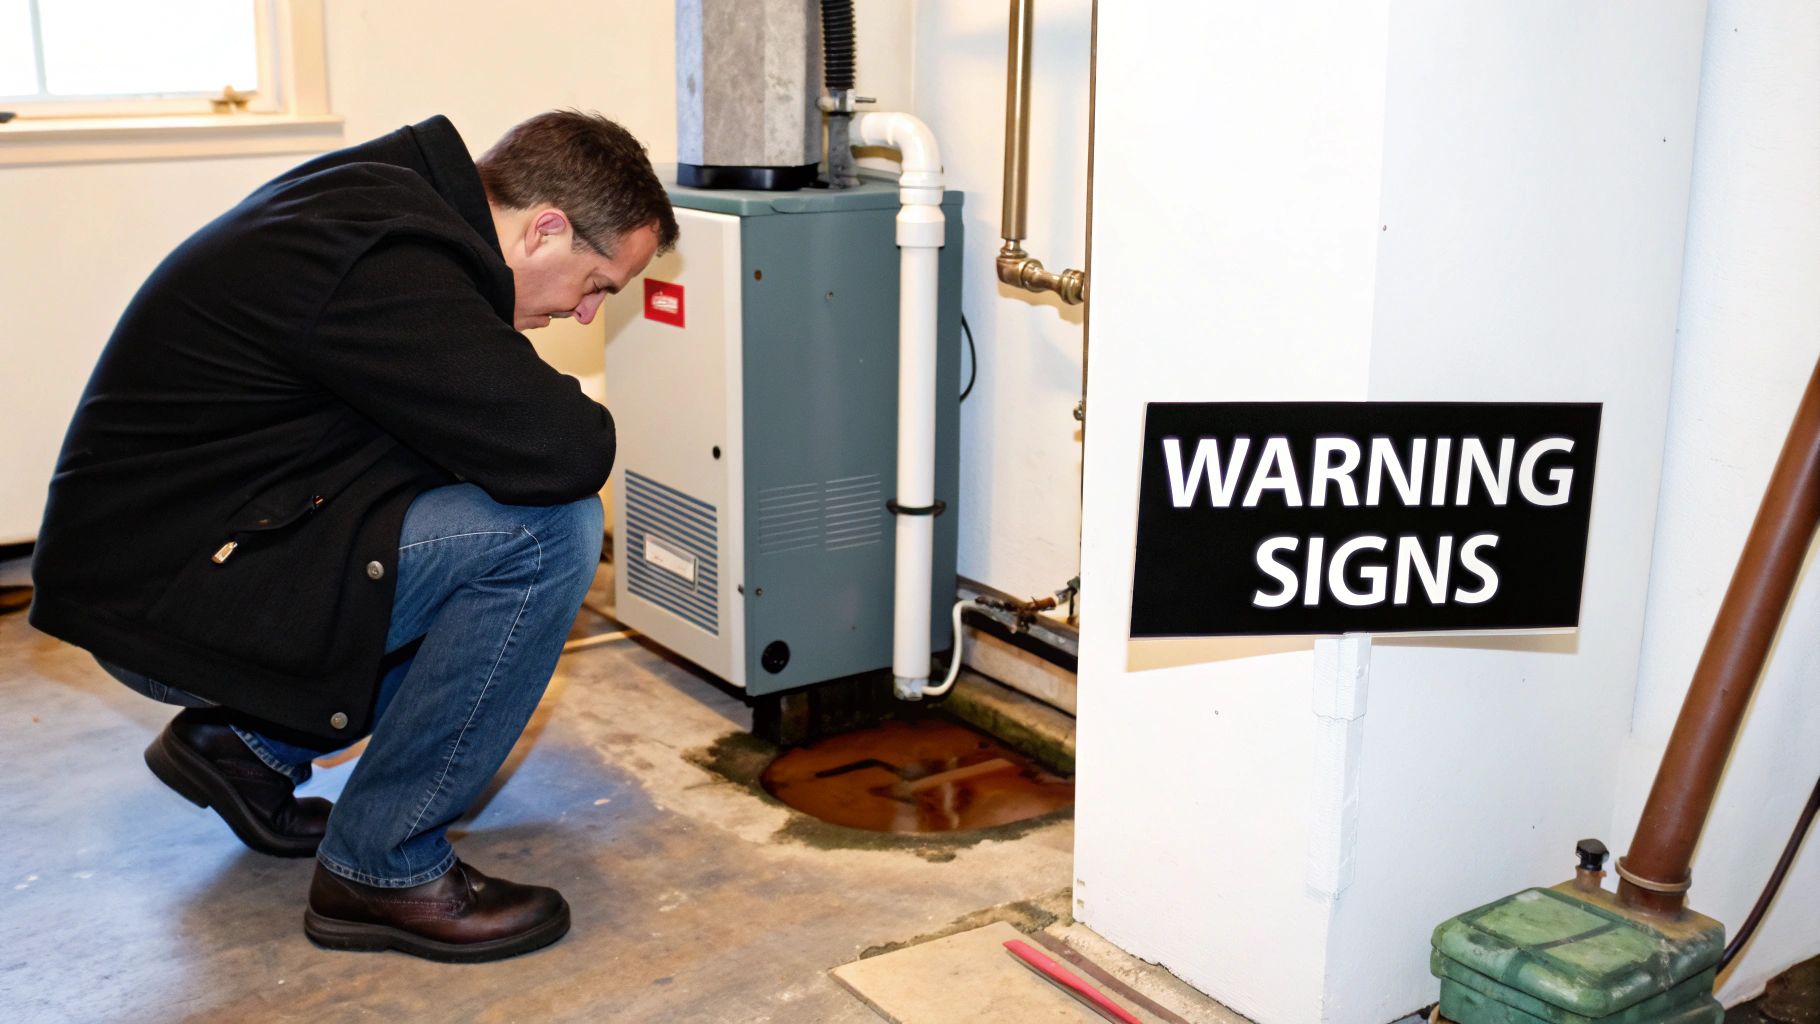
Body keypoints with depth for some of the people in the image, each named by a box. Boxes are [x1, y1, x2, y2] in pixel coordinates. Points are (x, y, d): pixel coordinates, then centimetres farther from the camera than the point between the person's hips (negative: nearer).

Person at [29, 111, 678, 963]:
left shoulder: (380, 194, 7)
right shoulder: (388, 268, -26)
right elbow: (560, 451, -30)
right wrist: (580, 429, -8)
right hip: (158, 596, -10)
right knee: (548, 532, -21)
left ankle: (247, 742, 18)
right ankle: (382, 869, -8)